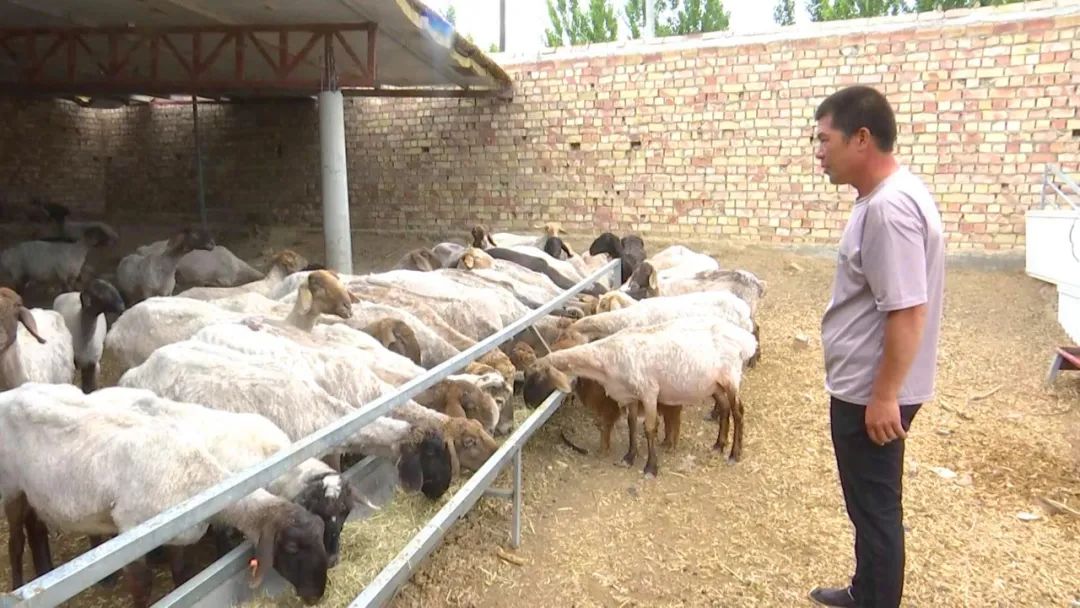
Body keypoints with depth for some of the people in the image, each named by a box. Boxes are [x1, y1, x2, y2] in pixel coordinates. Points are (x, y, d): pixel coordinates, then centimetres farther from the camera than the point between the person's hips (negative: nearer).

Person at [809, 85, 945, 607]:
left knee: (875, 507, 6)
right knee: (870, 504, 23)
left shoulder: (890, 206, -24)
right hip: (861, 386, 10)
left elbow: (908, 312, -27)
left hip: (870, 393, -10)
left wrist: (885, 396, -22)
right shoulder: (883, 196, 8)